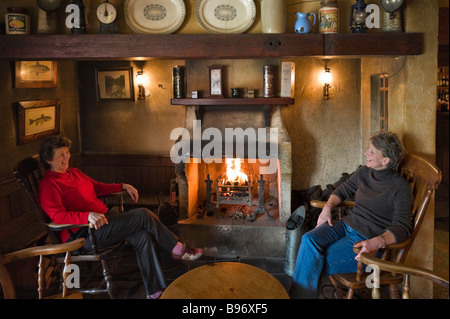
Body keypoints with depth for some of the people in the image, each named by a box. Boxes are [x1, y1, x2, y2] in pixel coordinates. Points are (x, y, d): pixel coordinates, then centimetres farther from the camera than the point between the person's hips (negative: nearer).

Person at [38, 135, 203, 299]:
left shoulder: (73, 172, 19)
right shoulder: (48, 184, -8)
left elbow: (97, 186, 32)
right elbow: (58, 215, -22)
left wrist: (123, 186, 21)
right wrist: (88, 215, -37)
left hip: (103, 217, 9)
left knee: (143, 237, -16)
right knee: (143, 215, -17)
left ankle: (153, 292, -11)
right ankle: (178, 249, -1)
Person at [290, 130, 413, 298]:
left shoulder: (400, 187, -12)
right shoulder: (363, 173, 8)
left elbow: (402, 227, -17)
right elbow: (343, 190, 24)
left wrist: (377, 242, -34)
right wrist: (328, 207, 4)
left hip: (368, 239, -6)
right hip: (347, 225, 6)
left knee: (322, 262, -25)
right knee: (309, 239, -23)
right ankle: (298, 295, -21)